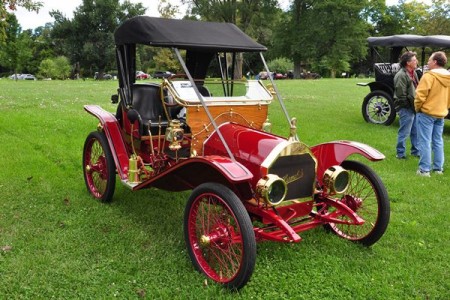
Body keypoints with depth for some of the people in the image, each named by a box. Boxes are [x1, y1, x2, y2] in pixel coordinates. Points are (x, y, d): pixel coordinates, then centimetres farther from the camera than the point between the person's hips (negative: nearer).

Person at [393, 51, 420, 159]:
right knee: (404, 133, 0)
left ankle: (416, 151, 31)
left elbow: (416, 89, 17)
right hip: (406, 109, -9)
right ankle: (401, 154, 12)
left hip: (413, 107, 9)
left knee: (415, 131, 18)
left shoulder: (413, 73, 10)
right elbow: (401, 95, -20)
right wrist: (410, 105, -13)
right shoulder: (401, 75, -18)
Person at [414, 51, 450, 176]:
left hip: (427, 113, -7)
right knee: (438, 141, 14)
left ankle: (424, 169, -2)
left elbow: (420, 95, -19)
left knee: (425, 142, -3)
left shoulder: (429, 76, -16)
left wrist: (417, 108, -4)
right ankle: (438, 167, 20)